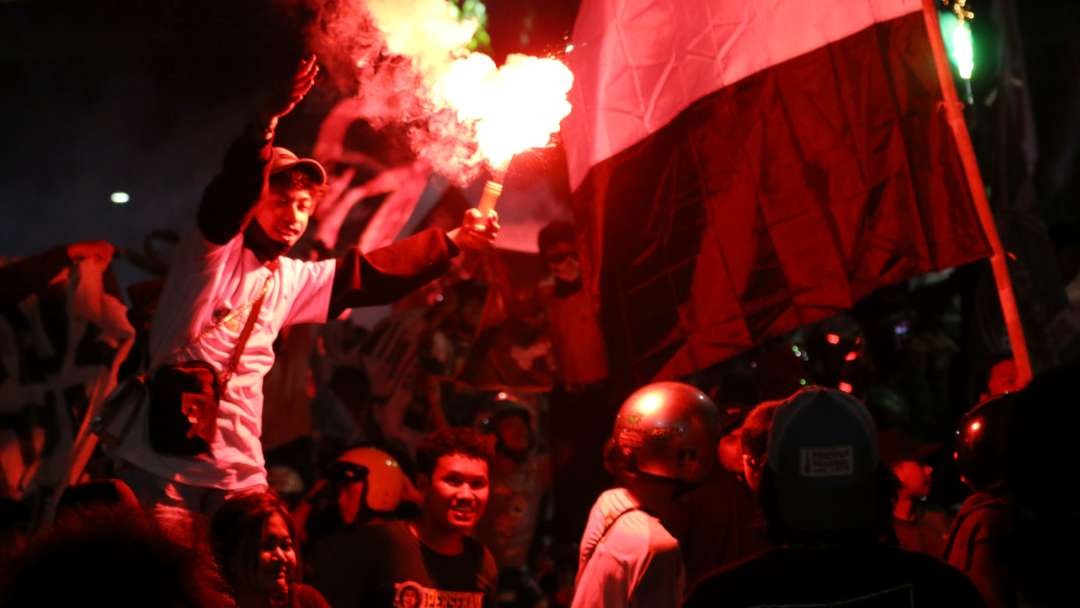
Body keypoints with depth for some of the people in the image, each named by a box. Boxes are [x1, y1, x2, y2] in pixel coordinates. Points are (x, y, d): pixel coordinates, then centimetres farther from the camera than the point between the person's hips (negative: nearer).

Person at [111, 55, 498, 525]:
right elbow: (232, 189, -20)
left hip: (241, 471, 6)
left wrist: (455, 241, 16)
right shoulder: (214, 251, -2)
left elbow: (371, 274, 22)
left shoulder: (294, 280, 17)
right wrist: (271, 118, -34)